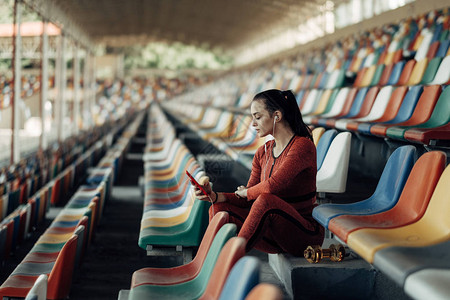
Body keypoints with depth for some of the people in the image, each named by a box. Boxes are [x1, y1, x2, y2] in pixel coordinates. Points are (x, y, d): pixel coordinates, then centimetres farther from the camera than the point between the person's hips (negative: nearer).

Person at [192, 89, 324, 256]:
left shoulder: (303, 146, -13)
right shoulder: (263, 152, 11)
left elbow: (274, 185, -26)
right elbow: (247, 199, 6)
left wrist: (245, 192, -6)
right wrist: (214, 196, -11)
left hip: (305, 234, -7)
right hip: (277, 234, 7)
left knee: (265, 201, -34)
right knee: (219, 209, -10)